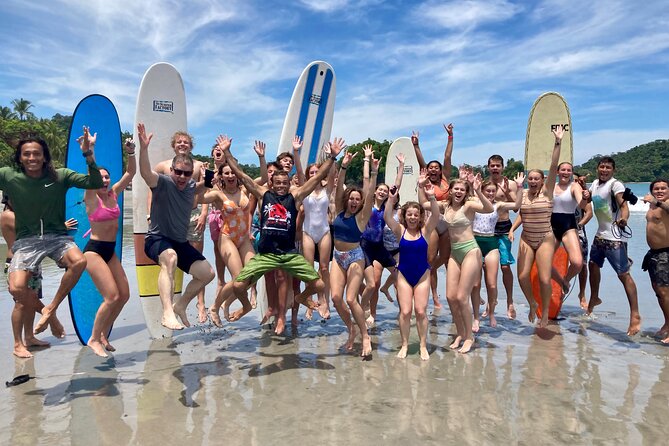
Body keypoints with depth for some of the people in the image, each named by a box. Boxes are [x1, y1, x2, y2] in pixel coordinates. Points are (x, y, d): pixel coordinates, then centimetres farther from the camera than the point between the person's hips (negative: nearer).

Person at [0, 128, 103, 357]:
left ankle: (51, 308, -9)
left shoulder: (60, 176, -3)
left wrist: (88, 155, -21)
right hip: (26, 240, 0)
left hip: (57, 237, 0)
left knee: (79, 262, -31)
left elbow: (95, 183, -10)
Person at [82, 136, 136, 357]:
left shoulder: (113, 194, 7)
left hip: (110, 251, 7)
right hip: (95, 250, -7)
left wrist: (130, 153, -8)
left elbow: (130, 173, 5)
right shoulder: (92, 198, -8)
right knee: (112, 297, -14)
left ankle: (103, 334, 22)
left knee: (124, 295, 5)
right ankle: (94, 339, 4)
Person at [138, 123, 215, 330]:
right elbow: (145, 172, -36)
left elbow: (203, 186, 26)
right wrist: (143, 147, -52)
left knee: (207, 273, 4)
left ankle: (180, 305, 26)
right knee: (170, 258, -41)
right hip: (157, 239, -7)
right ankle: (167, 313, -45)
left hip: (181, 242, 7)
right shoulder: (163, 183, -15)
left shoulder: (191, 186, 2)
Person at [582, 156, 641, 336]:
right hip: (600, 234, 8)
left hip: (614, 237, -8)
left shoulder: (615, 185, -14)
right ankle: (594, 298, 42)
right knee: (593, 264, 20)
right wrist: (586, 194, 2)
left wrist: (623, 219, -49)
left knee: (623, 274, -9)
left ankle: (635, 316, -3)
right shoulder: (595, 183, 8)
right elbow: (587, 199, 26)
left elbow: (624, 206, -27)